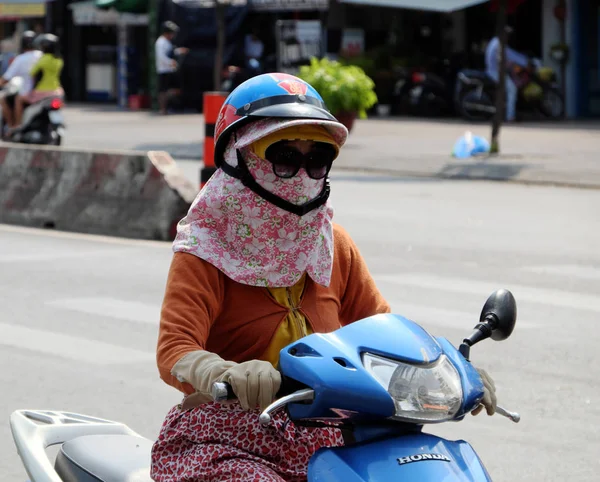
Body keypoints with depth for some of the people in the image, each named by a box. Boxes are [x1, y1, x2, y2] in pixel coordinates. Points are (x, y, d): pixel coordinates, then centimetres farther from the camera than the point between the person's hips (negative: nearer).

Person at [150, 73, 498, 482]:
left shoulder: (334, 245, 10)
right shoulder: (204, 252, -8)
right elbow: (174, 351, -21)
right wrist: (228, 375, -44)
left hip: (320, 438, 6)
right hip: (225, 443, -5)